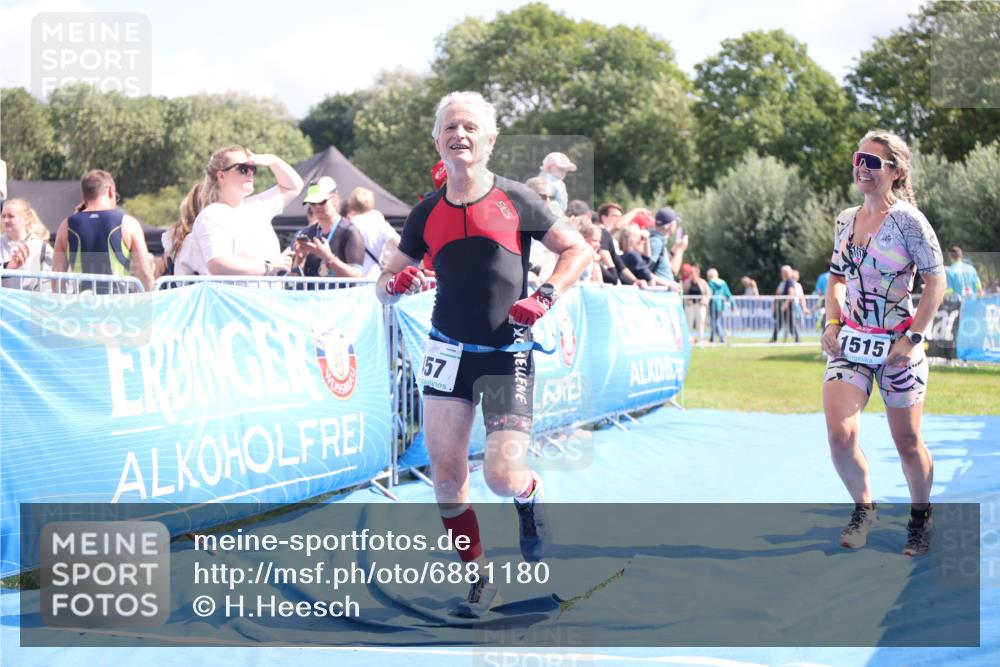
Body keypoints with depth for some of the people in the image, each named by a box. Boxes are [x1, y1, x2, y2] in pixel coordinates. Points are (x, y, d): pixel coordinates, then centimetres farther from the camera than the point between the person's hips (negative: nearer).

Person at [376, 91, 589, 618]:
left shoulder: (515, 200, -3)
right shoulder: (426, 214, 5)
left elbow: (578, 250, 5)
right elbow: (384, 288, 12)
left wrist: (545, 296, -11)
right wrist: (397, 283, -12)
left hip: (507, 356, -3)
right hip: (449, 352, 3)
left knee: (502, 476, -12)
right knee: (446, 476, -2)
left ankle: (531, 498, 25)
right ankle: (480, 581, 14)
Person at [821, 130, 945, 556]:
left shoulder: (907, 219, -11)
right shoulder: (846, 220, 6)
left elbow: (936, 280, -11)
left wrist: (914, 337, -15)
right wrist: (833, 323, 3)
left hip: (897, 345, -4)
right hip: (851, 342, 4)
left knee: (907, 441, 6)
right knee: (840, 434, -13)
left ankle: (921, 516, 30)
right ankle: (863, 508, 12)